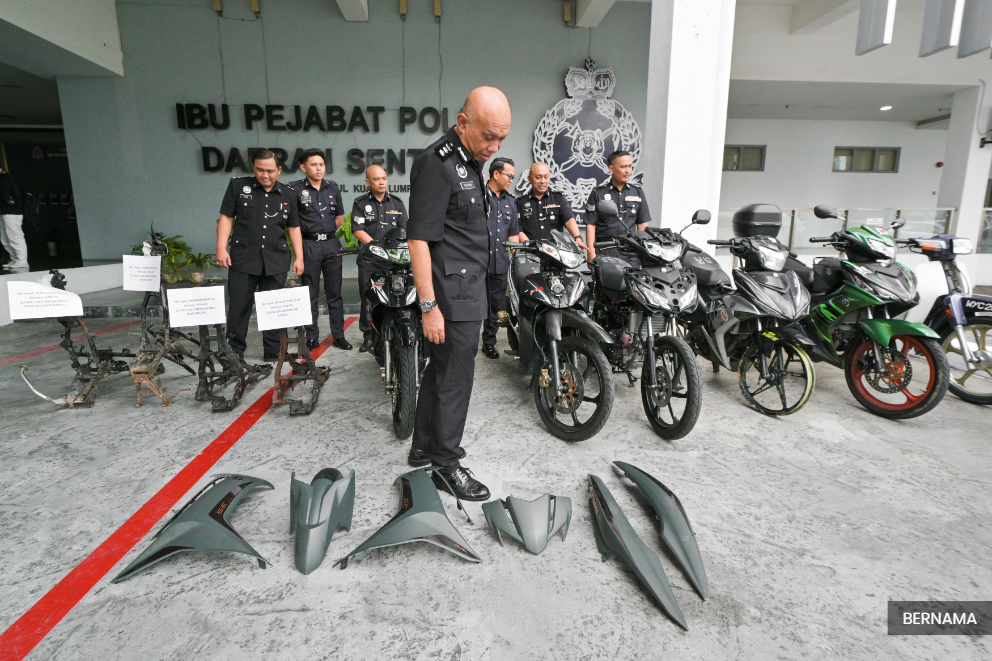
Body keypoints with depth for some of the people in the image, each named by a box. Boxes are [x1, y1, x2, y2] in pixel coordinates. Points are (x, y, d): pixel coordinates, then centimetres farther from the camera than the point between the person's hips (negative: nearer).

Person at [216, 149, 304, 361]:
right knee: (238, 306, 2)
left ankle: (273, 353, 16)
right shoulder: (238, 185, 4)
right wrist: (221, 249, -5)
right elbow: (226, 217, 4)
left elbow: (294, 227, 12)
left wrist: (299, 257, 5)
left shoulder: (288, 194, 9)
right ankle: (235, 352, 15)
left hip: (276, 262, 1)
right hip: (243, 258, -1)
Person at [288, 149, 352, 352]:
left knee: (334, 293, 6)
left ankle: (339, 335, 12)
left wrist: (326, 233, 10)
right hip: (309, 246, -3)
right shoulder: (295, 189, -2)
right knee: (310, 295, 3)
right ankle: (312, 337, 12)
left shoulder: (333, 188, 10)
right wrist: (311, 235, -1)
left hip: (331, 244, 3)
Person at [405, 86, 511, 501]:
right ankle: (446, 466, 12)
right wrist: (429, 306, -22)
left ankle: (423, 447, 30)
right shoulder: (437, 164, -16)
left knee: (441, 368, 16)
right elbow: (418, 239, -20)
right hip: (453, 292, -10)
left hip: (468, 287, 10)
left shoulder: (470, 161, 16)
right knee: (456, 375, -3)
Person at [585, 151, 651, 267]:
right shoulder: (598, 193, 6)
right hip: (604, 251, -2)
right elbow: (590, 225, 1)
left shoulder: (638, 193, 15)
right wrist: (592, 255, -8)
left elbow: (643, 224, 15)